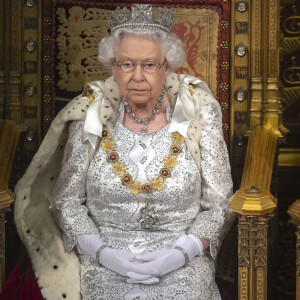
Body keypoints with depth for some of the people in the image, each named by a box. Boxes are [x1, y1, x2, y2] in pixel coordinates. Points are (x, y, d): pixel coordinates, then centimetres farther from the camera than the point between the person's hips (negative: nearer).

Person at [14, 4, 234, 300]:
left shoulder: (198, 114, -3)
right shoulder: (92, 117, -1)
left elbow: (219, 206, 1)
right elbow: (65, 200, 3)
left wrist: (179, 254, -12)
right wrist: (103, 253, -10)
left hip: (183, 264, 0)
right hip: (106, 264, 1)